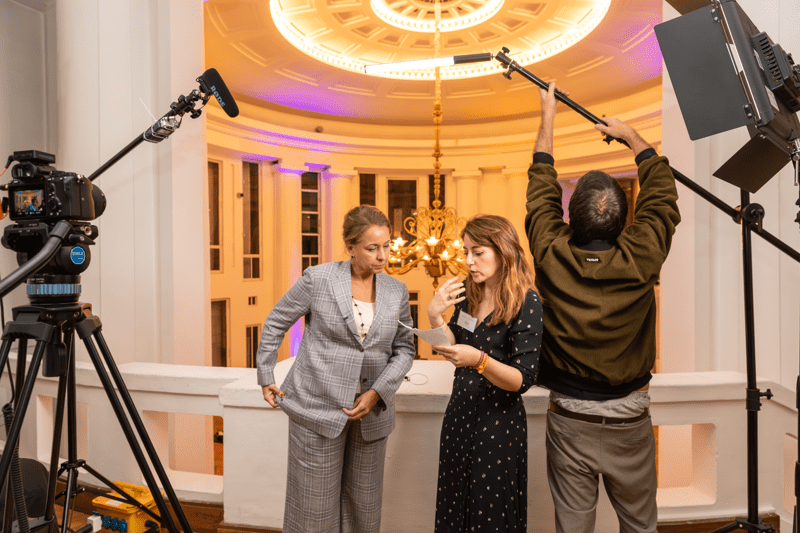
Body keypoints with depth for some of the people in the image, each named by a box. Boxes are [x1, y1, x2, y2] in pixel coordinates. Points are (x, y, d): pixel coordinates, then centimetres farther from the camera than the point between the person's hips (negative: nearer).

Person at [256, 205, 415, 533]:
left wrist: (377, 393, -8)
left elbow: (404, 349, 5)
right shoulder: (318, 279, -9)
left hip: (371, 412, 4)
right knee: (315, 506, 9)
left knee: (363, 507, 16)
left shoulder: (396, 291, 2)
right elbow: (276, 323, 3)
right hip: (317, 407, -3)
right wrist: (266, 377, 5)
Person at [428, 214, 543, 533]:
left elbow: (522, 380, -18)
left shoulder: (527, 303, -16)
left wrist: (479, 360, -34)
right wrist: (435, 316, -8)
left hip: (499, 421, -6)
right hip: (459, 411, 6)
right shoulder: (467, 291, 1)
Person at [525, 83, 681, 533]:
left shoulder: (552, 256, -16)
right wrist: (630, 134, 17)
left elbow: (542, 186, 0)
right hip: (629, 421, 1)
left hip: (569, 419, 0)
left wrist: (548, 115, 13)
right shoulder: (641, 260, -16)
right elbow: (661, 189, 2)